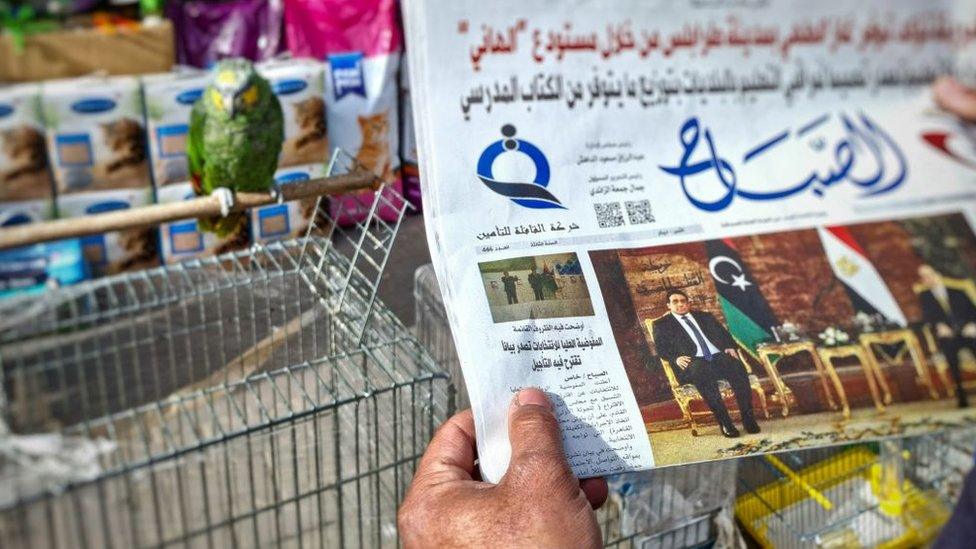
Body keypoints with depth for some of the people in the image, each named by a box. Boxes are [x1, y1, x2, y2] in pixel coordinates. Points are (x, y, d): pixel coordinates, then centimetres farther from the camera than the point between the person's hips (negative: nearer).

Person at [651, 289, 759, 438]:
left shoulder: (705, 317, 28)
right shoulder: (661, 325, 18)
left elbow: (724, 334, 22)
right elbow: (661, 349, 7)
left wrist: (730, 348, 0)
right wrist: (676, 358, -13)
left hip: (718, 356, 3)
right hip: (693, 363, -3)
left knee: (736, 366, -30)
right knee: (701, 370, -39)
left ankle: (748, 418, -27)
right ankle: (724, 421, -36)